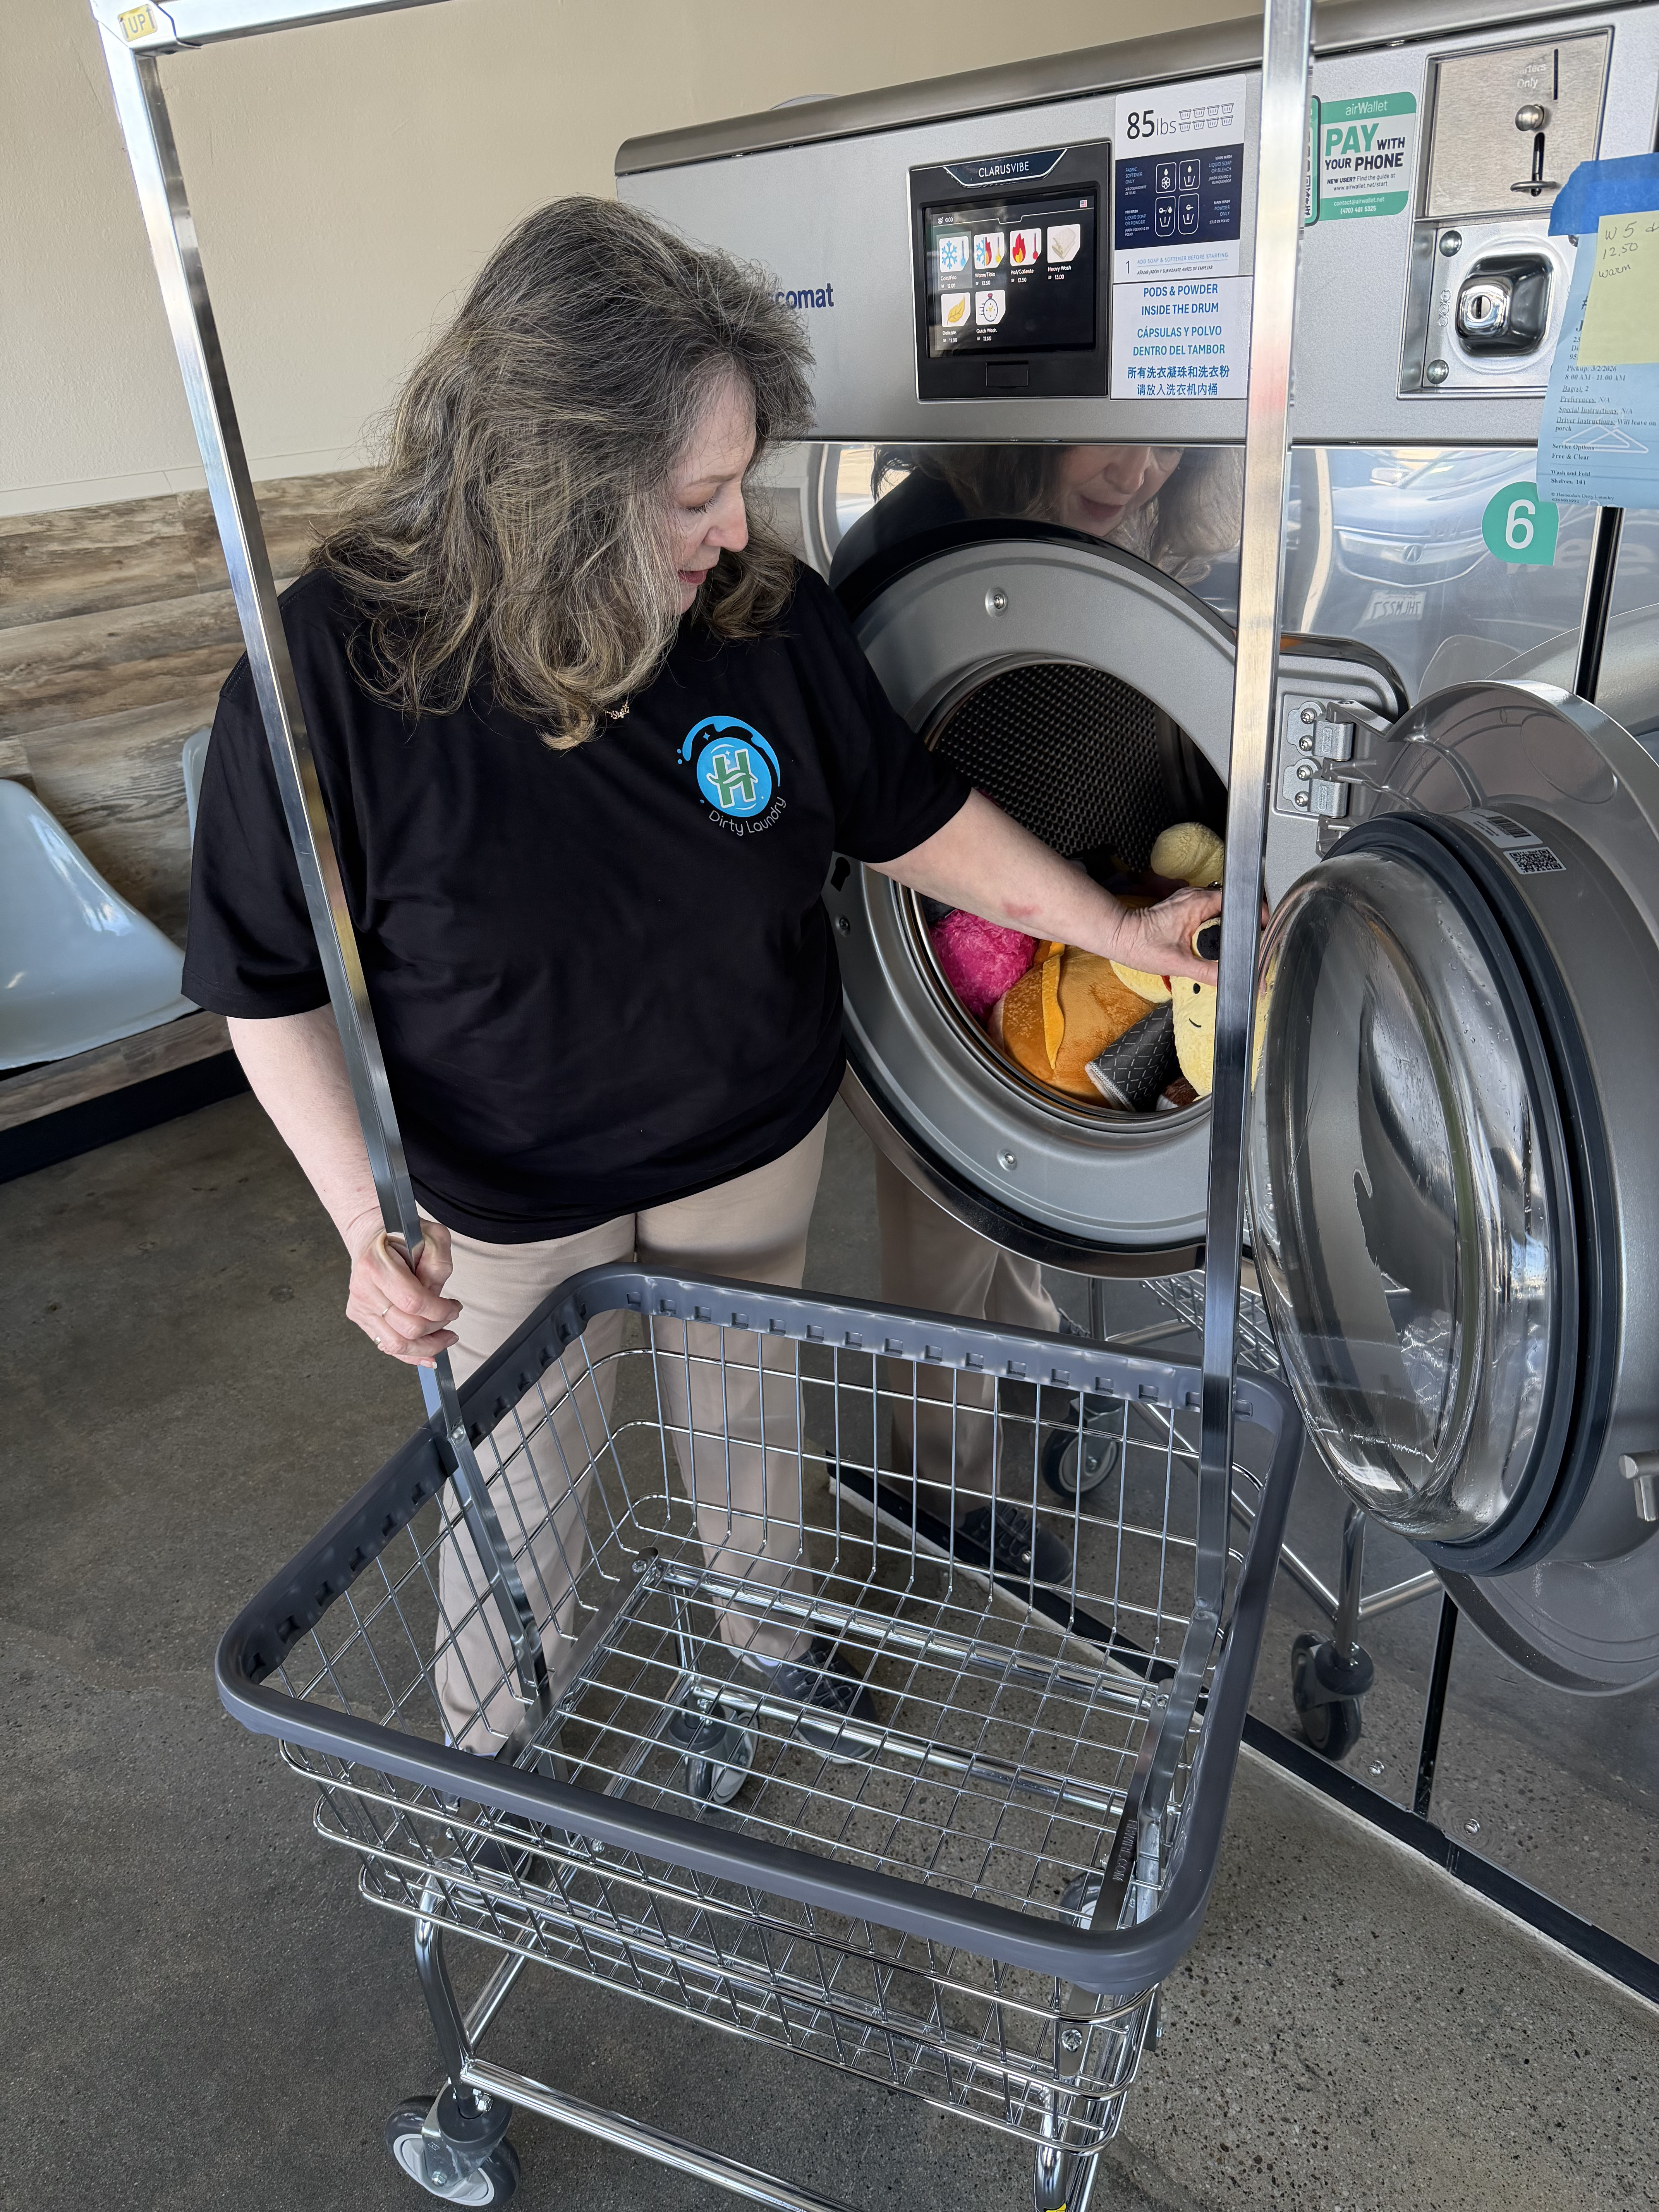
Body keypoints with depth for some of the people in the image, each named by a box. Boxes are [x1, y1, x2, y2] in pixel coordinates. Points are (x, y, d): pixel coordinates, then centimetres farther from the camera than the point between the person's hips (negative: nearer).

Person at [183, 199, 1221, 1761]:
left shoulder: (763, 611, -15)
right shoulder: (337, 666, -24)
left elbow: (901, 813, -1)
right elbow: (272, 981, -15)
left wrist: (1116, 931, -1)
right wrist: (368, 1218, -23)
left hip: (753, 1147, 3)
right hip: (511, 1207, -3)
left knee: (747, 1416, 27)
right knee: (517, 1503, 17)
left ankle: (770, 1633, 58)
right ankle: (491, 1771, 48)